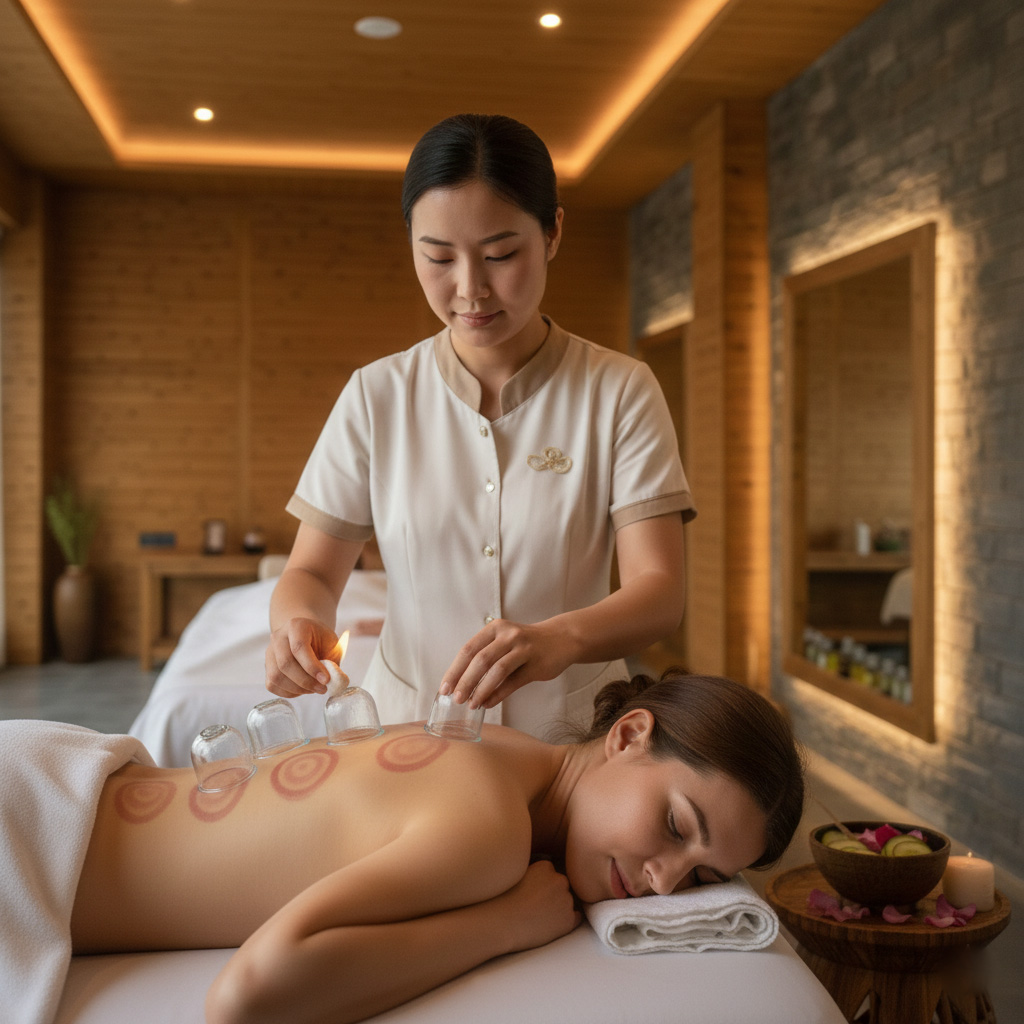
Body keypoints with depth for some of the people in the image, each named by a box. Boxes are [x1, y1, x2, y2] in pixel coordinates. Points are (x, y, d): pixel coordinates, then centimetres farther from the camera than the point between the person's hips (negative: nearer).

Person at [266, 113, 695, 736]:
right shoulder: (376, 396, 3)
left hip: (572, 733, -1)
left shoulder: (620, 392, -1)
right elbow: (313, 572, 5)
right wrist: (299, 622, -19)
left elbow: (659, 593, -9)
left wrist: (560, 638, -31)